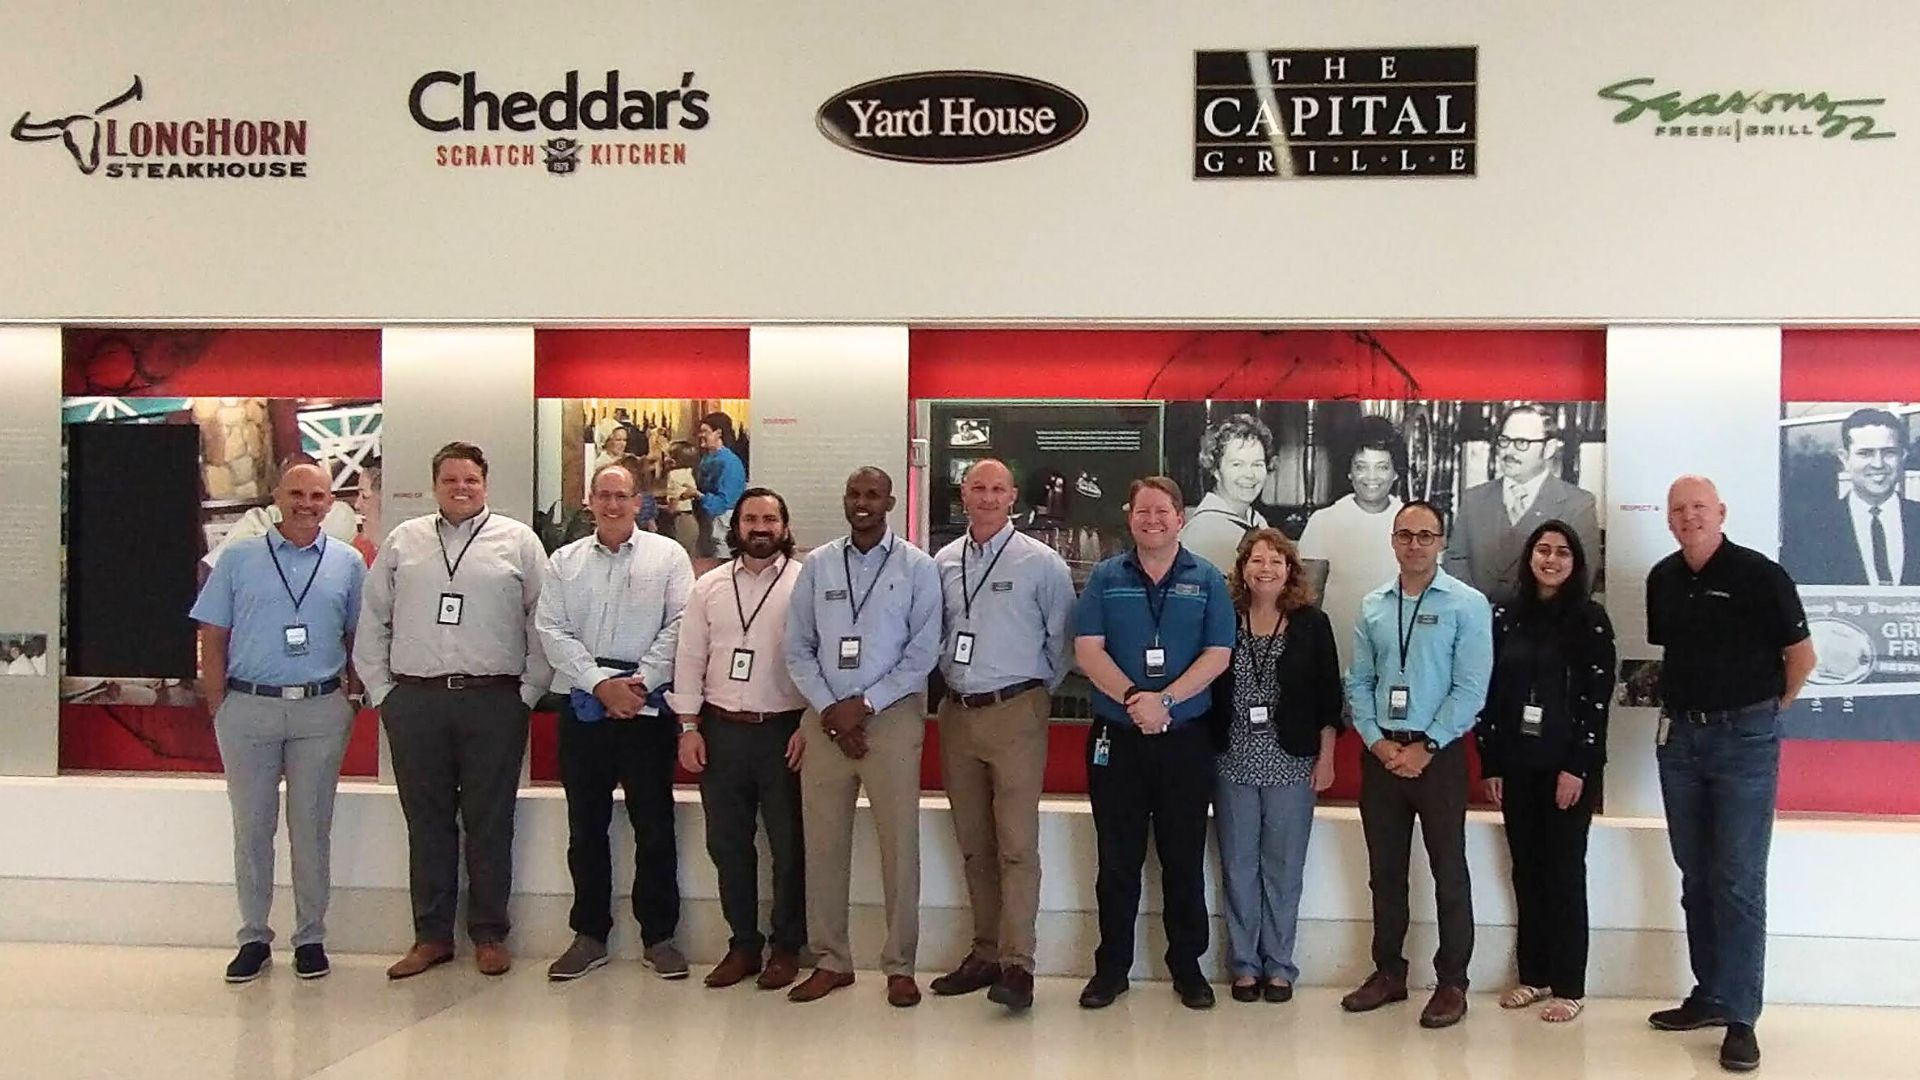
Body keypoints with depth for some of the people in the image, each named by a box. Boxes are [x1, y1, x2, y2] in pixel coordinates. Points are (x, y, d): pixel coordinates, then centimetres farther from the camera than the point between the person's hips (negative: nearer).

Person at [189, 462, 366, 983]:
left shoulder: (347, 563, 7)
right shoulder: (239, 558, 5)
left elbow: (358, 638, 11)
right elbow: (212, 638, 5)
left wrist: (348, 700, 3)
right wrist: (220, 708, -1)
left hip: (320, 711, 0)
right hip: (249, 707, 0)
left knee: (312, 828, 5)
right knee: (251, 827, 5)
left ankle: (311, 937, 14)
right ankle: (253, 938, 15)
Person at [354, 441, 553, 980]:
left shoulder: (518, 541, 5)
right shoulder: (403, 542, 12)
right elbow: (372, 621, 13)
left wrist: (530, 691, -1)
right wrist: (380, 690, 6)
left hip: (493, 700, -2)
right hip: (414, 701, 2)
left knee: (490, 824, 3)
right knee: (426, 823, 8)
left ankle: (490, 935, 13)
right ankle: (431, 936, 17)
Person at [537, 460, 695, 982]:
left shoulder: (667, 556, 4)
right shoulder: (564, 561, 10)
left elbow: (679, 626, -4)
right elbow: (552, 630, 2)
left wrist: (639, 683, -12)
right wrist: (600, 683, -10)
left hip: (648, 705, -2)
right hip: (583, 705, 3)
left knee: (654, 824, 2)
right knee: (586, 826, 8)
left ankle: (658, 936, 11)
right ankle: (589, 935, 18)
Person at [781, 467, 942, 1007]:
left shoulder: (917, 567, 1)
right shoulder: (817, 565, 9)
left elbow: (924, 652, -4)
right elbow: (798, 648, 7)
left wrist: (864, 704, -10)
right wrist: (829, 708, -6)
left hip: (892, 716, -2)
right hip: (825, 718, 3)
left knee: (899, 843, -1)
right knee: (823, 844, 5)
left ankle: (900, 965, 10)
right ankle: (830, 960, 17)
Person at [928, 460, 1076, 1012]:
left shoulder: (1041, 563, -4)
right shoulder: (943, 563, 8)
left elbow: (1062, 639, 2)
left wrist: (1039, 692, 5)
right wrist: (950, 677, 12)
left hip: (1015, 713, -5)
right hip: (957, 713, 5)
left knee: (1016, 844, -8)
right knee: (973, 845, 11)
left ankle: (1017, 965, -6)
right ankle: (986, 952, 20)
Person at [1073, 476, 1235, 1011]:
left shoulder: (1207, 580, 4)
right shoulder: (1105, 578, 5)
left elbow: (1218, 655, -4)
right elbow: (1088, 649, -4)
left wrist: (1164, 699, -16)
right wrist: (1132, 698, -18)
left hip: (1185, 739, 0)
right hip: (1116, 739, 0)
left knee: (1184, 860, 8)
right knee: (1117, 860, 7)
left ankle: (1187, 966, 19)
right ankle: (1111, 967, 17)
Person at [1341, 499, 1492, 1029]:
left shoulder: (1467, 605, -6)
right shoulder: (1373, 606, 7)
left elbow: (1471, 688, -10)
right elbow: (1359, 682, 8)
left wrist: (1425, 748, -13)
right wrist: (1377, 741, -5)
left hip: (1439, 754, -4)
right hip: (1380, 752, 4)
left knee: (1449, 870, 3)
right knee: (1385, 870, 12)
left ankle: (1452, 983, 12)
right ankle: (1388, 972, 23)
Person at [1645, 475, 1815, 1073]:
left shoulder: (1759, 574, -11)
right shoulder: (1663, 579, 7)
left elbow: (1802, 654, -4)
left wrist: (1768, 707, 7)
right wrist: (1688, 704, 13)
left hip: (1744, 738, -6)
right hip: (1679, 736, 6)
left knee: (1738, 881, -5)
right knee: (1696, 877, 12)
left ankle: (1740, 1017, 0)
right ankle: (1709, 995, 23)